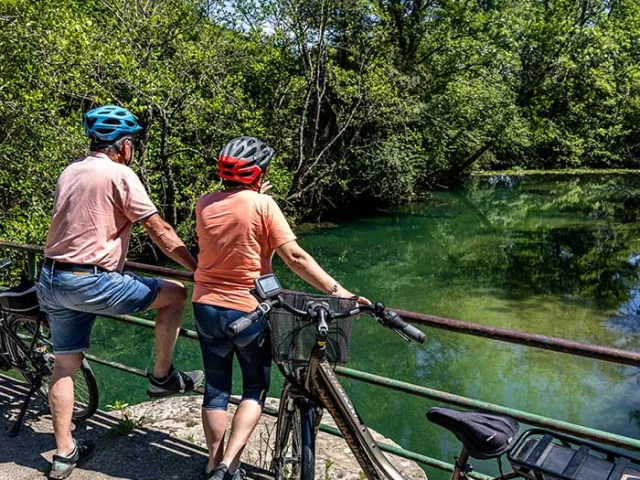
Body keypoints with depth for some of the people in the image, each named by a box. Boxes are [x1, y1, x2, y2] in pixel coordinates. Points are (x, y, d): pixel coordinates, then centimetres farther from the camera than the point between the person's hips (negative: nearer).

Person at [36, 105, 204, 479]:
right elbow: (161, 231, -12)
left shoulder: (70, 172, 14)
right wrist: (200, 270, -5)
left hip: (52, 280, 9)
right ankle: (162, 377, 16)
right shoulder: (120, 174, -11)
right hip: (91, 282, -8)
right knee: (175, 293, 6)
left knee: (65, 365, 16)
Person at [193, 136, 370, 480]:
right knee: (255, 390, 14)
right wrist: (336, 290, -18)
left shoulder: (203, 204, -1)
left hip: (206, 307, 4)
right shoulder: (263, 205, -14)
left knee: (215, 390, 17)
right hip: (247, 310, -4)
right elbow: (295, 258, -20)